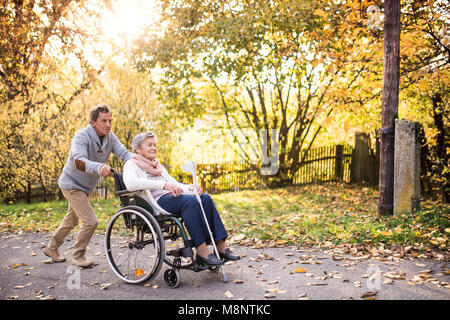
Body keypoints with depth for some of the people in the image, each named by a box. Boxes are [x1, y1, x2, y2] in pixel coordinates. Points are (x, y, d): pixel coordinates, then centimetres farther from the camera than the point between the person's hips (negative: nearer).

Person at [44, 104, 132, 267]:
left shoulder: (110, 137, -7)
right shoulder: (82, 136, -28)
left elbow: (124, 153, -16)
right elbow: (79, 162, -43)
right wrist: (99, 167, -63)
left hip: (85, 186, 8)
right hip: (72, 184, -8)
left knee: (71, 221, 23)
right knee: (90, 221, -14)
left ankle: (51, 248, 44)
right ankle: (78, 256, 7)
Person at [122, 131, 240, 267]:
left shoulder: (158, 166, 32)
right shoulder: (131, 164, 6)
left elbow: (175, 184, 26)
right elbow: (130, 183, -18)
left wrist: (190, 187, 1)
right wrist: (164, 185, -27)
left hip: (171, 196, 7)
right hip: (156, 201, -7)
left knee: (205, 198, -17)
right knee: (190, 201, -32)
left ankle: (220, 246, -21)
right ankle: (201, 250, -34)